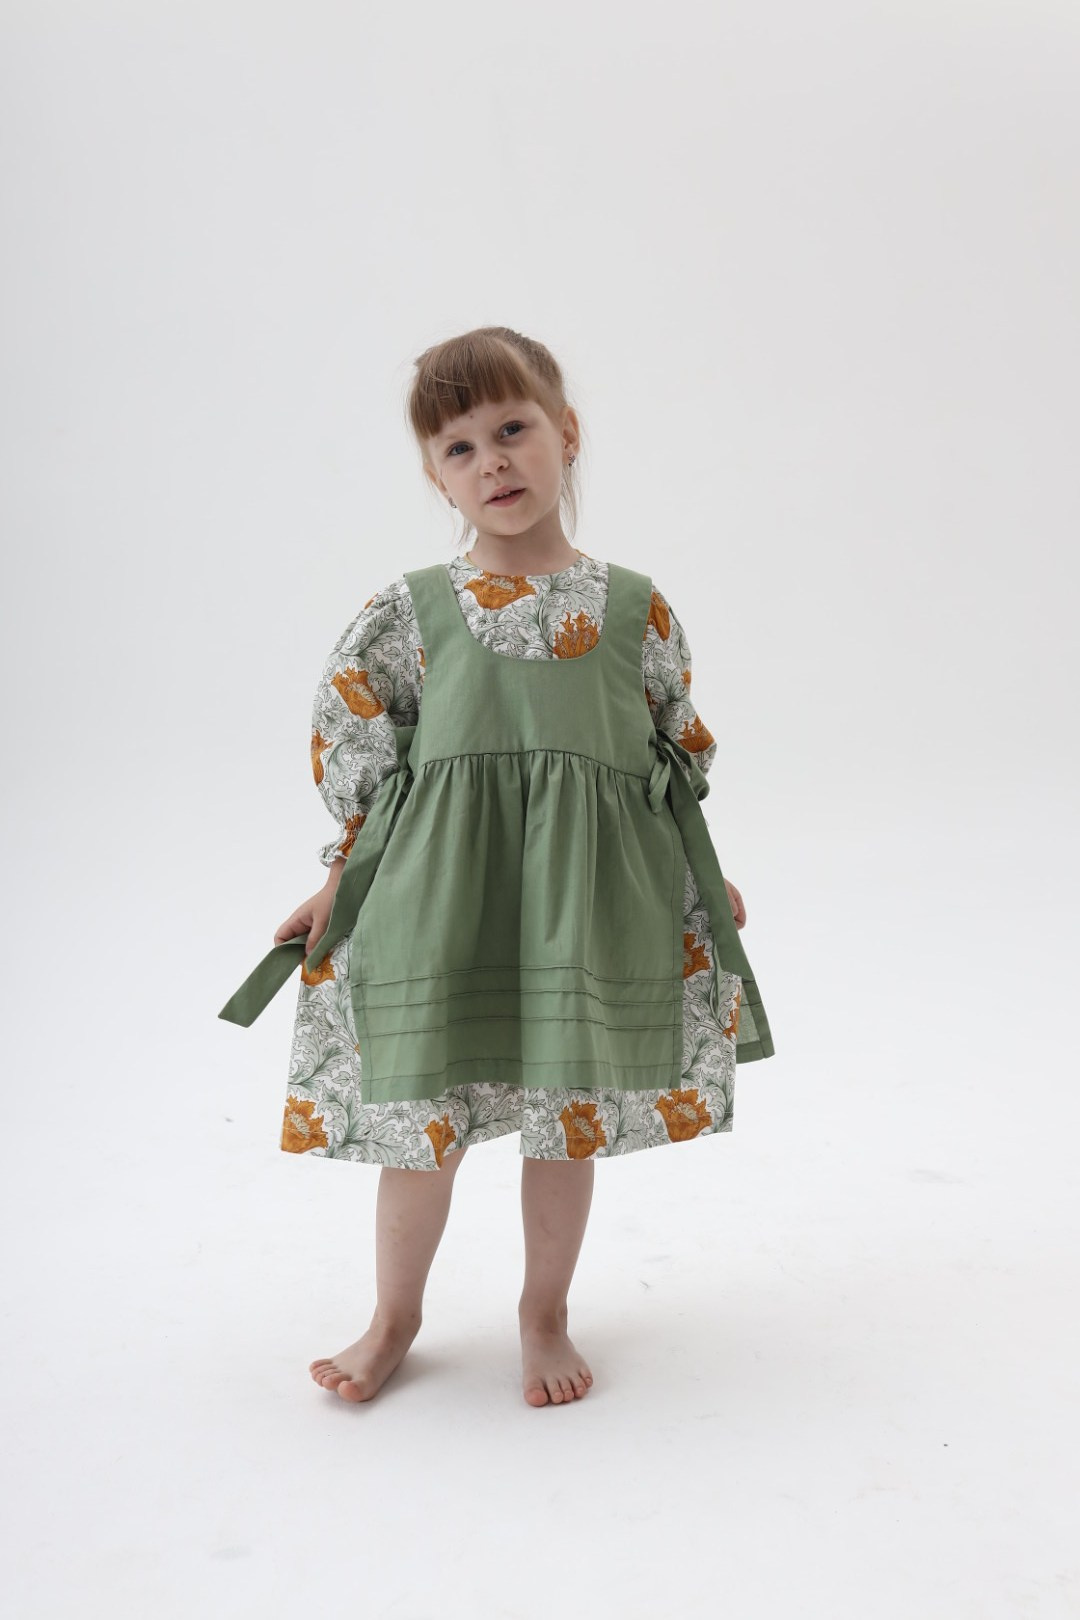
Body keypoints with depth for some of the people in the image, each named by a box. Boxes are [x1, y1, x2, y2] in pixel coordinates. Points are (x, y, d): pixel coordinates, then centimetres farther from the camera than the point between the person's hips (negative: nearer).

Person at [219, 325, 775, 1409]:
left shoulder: (635, 609, 3)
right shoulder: (411, 611, -1)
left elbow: (681, 748, 11)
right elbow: (348, 735, 6)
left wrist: (704, 879, 14)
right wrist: (343, 876, 5)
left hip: (586, 900, 1)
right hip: (439, 895, -1)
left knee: (569, 1114, 10)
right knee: (424, 1116, 6)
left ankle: (544, 1315, 33)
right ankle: (394, 1316, 30)